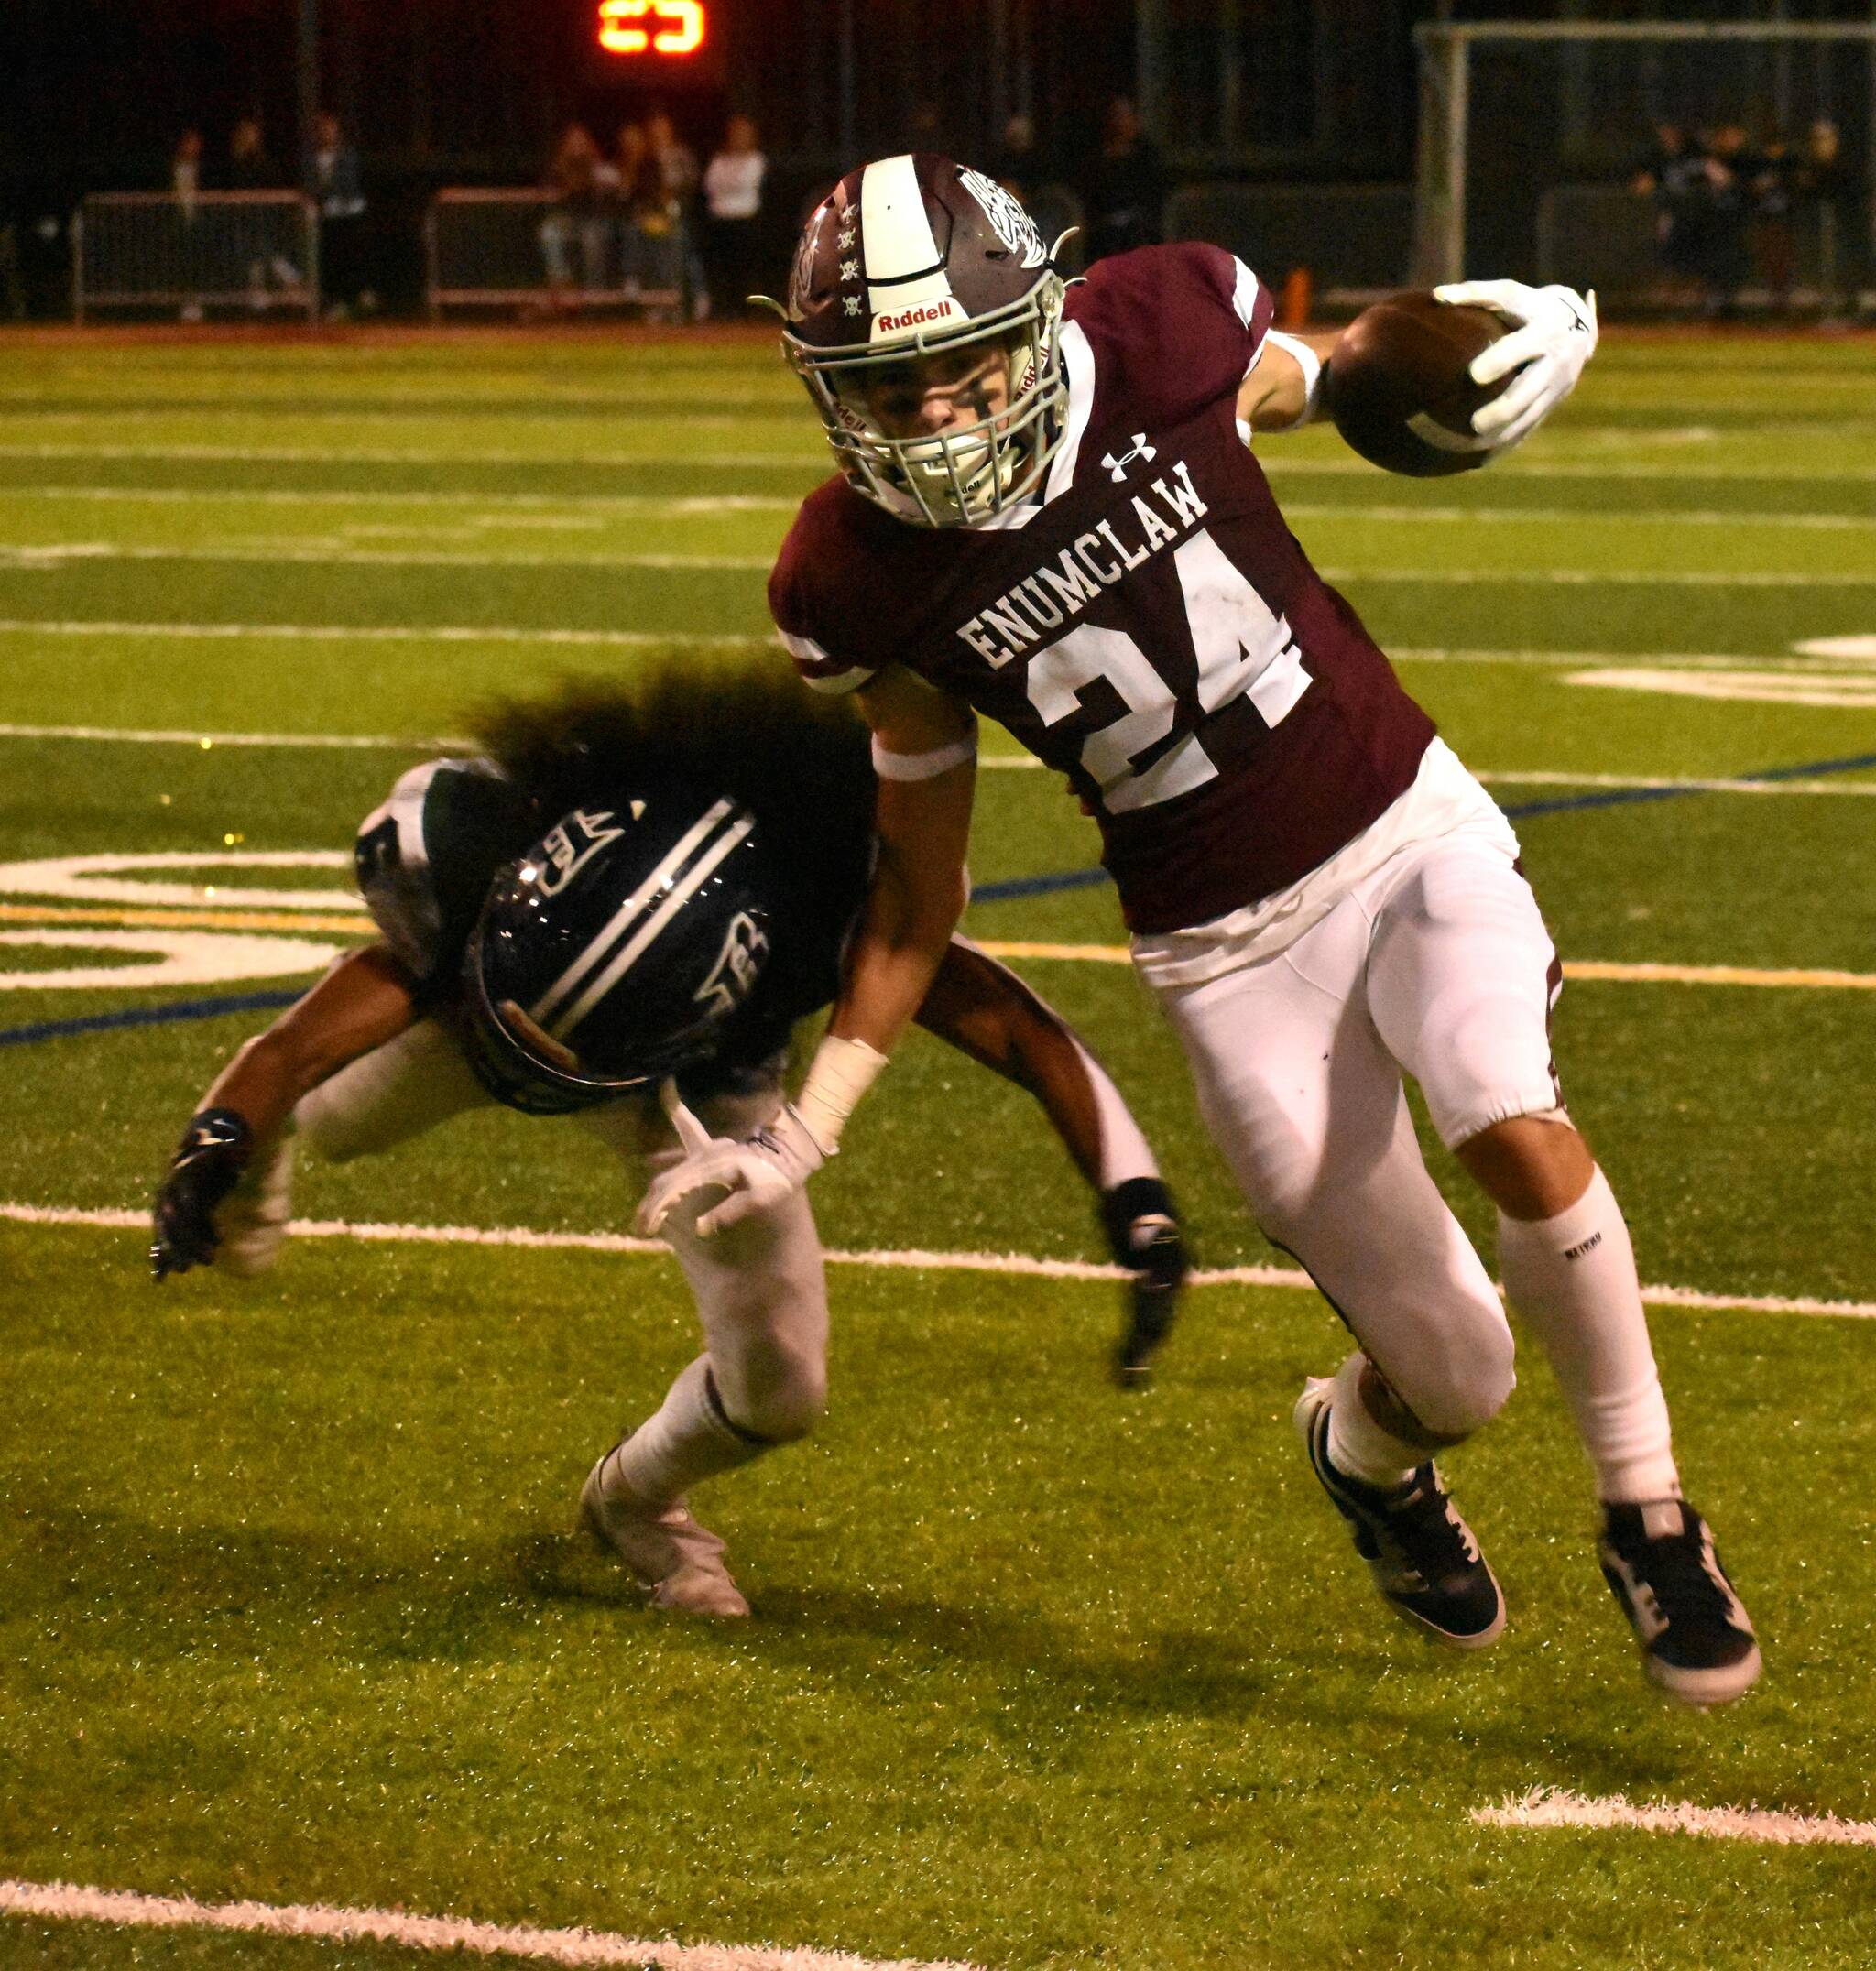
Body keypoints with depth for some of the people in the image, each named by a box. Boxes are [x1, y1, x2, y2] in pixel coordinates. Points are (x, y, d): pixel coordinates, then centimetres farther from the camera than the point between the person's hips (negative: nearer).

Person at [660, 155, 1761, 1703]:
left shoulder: (1163, 340, -15)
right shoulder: (868, 587, -12)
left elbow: (1321, 380, 12)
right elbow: (919, 892, 0)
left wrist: (1473, 346, -6)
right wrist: (807, 1134, -5)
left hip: (1409, 828, 0)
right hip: (1229, 948, 0)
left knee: (1516, 1130, -30)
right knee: (1454, 1375, 1)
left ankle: (1646, 1510, -4)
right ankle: (1371, 1453, 42)